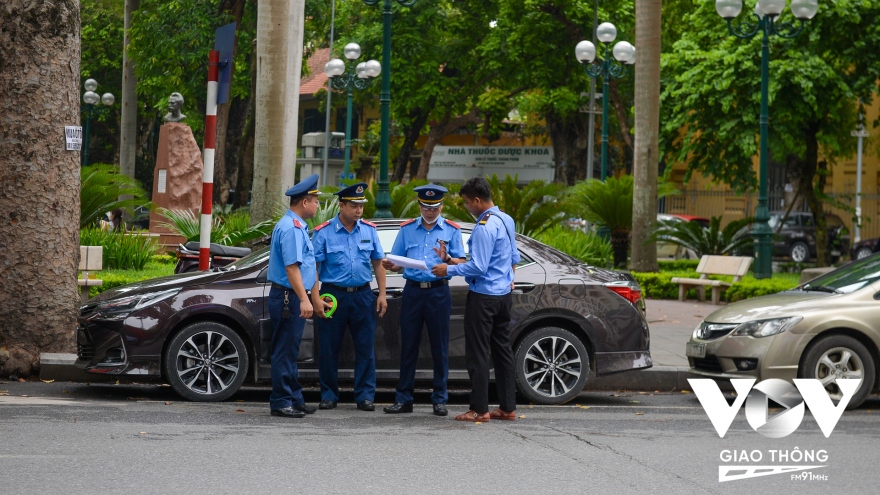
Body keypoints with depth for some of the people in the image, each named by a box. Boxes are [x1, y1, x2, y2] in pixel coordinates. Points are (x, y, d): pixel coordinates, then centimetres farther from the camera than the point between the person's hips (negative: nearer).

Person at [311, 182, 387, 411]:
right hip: (333, 295, -2)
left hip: (362, 295, 2)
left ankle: (365, 395, 8)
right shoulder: (324, 232, -3)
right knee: (329, 348, 3)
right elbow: (313, 266, -5)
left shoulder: (369, 230, 7)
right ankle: (329, 395, 14)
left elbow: (378, 263, 12)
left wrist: (382, 294, 6)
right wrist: (316, 298, -12)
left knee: (365, 348, 2)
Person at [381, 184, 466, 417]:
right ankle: (403, 399, 7)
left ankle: (440, 399, 7)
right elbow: (397, 263, 12)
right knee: (408, 346, 2)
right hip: (413, 291, 2)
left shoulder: (452, 230, 6)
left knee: (440, 347, 0)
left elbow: (462, 264, 1)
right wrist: (390, 266, -11)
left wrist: (446, 258, -19)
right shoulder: (407, 229, 13)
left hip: (438, 291, -2)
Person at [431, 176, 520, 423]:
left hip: (483, 296, -9)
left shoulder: (484, 227, -20)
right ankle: (508, 407, 14)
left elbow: (478, 267, -23)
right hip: (503, 294, 9)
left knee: (477, 353, -3)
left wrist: (450, 270, -9)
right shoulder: (507, 220, 9)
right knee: (502, 349, 12)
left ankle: (479, 409, -2)